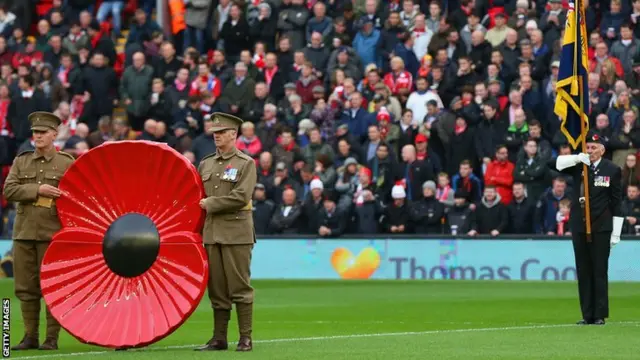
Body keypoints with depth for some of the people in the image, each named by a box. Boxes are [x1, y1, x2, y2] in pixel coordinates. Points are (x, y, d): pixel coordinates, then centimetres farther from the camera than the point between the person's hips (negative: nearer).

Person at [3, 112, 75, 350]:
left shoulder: (67, 163, 2)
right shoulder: (21, 161, 11)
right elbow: (9, 190, 0)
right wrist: (38, 190, -13)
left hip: (52, 233, -3)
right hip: (24, 231, 3)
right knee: (26, 288, 5)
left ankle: (52, 338, 2)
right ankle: (30, 337, 12)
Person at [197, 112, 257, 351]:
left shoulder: (246, 164, -1)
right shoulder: (205, 164, 15)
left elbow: (241, 196, -13)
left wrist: (211, 204, -9)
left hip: (236, 232, -5)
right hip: (211, 232, 5)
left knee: (239, 287, -4)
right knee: (216, 288, 6)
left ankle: (246, 338, 0)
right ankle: (219, 338, 10)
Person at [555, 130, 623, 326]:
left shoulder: (612, 170, 0)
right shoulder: (579, 165, 7)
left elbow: (617, 203, -2)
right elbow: (557, 163, -8)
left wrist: (616, 233, -6)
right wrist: (577, 158, -22)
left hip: (601, 228, -3)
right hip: (579, 227, 3)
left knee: (600, 271, -2)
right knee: (583, 272, 6)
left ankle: (600, 315, 2)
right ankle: (587, 315, 10)